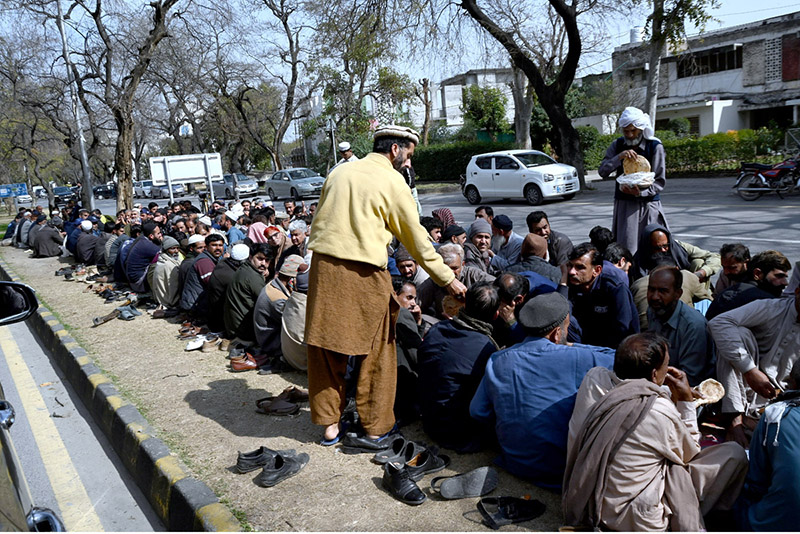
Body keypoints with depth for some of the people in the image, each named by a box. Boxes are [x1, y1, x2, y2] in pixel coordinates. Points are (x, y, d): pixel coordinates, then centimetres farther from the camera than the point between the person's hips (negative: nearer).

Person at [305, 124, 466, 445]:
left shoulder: (340, 172, 14)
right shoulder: (392, 182, -1)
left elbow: (317, 221, 17)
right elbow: (417, 240, 0)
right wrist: (448, 279, 7)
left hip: (323, 266, 5)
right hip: (364, 274, -5)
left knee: (325, 349, 12)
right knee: (376, 352, 9)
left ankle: (329, 424, 22)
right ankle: (374, 427, 15)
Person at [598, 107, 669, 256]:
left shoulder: (655, 146, -6)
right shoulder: (618, 145, 4)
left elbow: (660, 182, -7)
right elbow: (602, 171, -4)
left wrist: (640, 192, -24)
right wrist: (619, 157, -19)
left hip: (648, 205, -2)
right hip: (624, 205, 2)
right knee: (625, 249, 0)